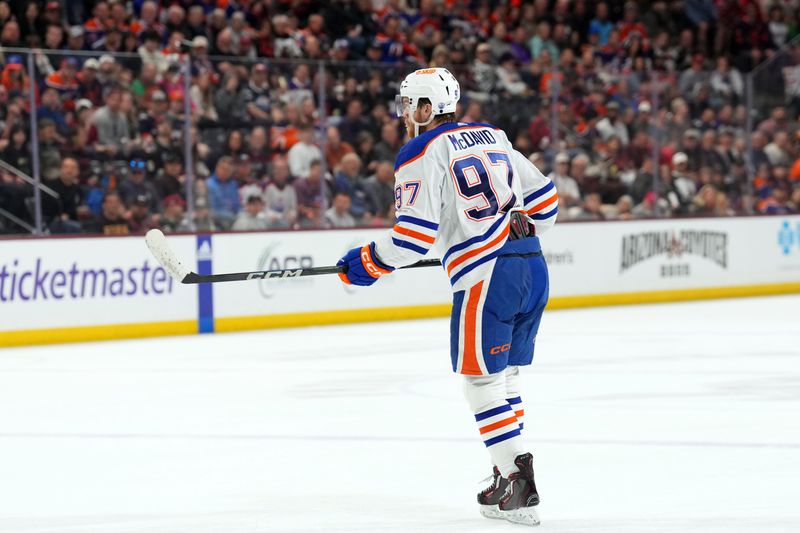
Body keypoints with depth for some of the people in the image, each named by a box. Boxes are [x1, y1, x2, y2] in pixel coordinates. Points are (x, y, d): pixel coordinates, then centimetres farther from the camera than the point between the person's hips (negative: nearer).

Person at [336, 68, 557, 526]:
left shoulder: (423, 153, -3)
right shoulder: (492, 137, 18)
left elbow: (417, 232, -11)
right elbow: (544, 196, 19)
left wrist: (368, 263, 1)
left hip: (487, 276, -7)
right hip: (533, 267, 7)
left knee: (483, 378, 0)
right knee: (505, 373, 17)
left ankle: (519, 484, -8)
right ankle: (510, 478, 19)